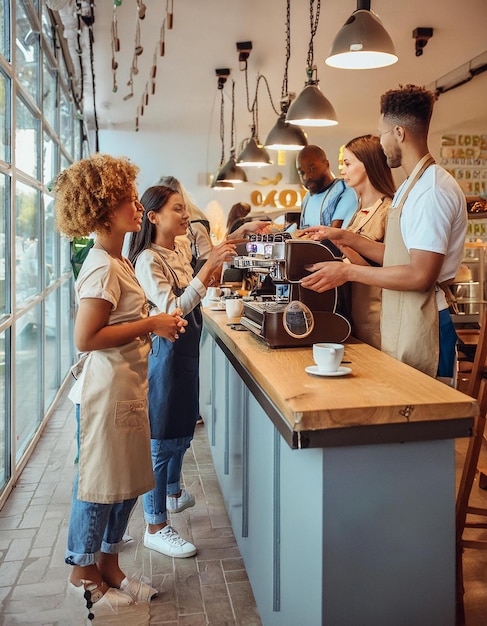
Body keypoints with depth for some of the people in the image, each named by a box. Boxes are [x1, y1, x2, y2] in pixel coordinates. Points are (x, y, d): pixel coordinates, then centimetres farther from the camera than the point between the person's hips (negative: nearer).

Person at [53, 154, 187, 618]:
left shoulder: (117, 262, 12)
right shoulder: (102, 267, -19)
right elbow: (86, 337, -24)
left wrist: (156, 325, 8)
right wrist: (150, 324, -20)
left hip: (125, 388, 10)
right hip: (106, 392, -10)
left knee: (124, 482, 18)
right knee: (99, 482, 6)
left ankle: (108, 567, 34)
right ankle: (84, 569, 27)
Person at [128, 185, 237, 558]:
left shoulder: (182, 248, 8)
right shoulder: (148, 260, -18)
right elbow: (172, 310, -27)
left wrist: (211, 276, 1)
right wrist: (208, 267, -31)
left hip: (186, 349, 9)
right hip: (165, 350, -9)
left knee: (183, 429, 23)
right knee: (162, 440, -1)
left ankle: (173, 493, 45)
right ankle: (156, 527, 12)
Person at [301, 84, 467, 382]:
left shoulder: (432, 190, -17)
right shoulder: (411, 186, 16)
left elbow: (421, 275, -22)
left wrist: (348, 272, -17)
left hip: (422, 324, -9)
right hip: (402, 319, 9)